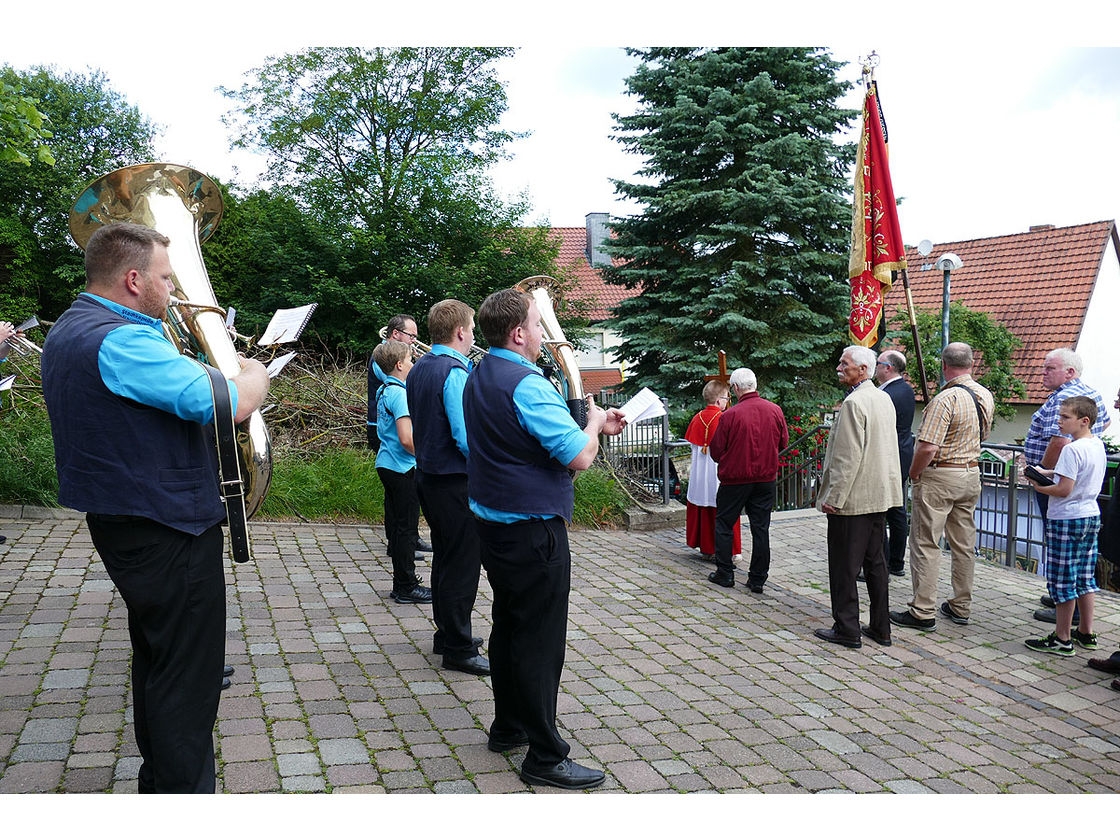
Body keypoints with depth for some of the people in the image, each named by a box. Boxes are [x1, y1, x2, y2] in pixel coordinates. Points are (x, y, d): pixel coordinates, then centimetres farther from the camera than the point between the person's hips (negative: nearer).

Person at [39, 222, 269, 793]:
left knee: (156, 655, 23)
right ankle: (184, 790, 9)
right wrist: (256, 373, -7)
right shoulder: (121, 341, -24)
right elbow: (233, 404, -27)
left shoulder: (67, 332, 10)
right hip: (170, 530, -11)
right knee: (186, 672, 0)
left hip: (123, 524, 11)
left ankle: (157, 778, 38)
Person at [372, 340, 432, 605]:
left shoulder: (383, 390, 11)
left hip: (386, 464, 10)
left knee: (397, 523, 14)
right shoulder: (399, 394, -18)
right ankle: (406, 587, 5)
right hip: (403, 468, -10)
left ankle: (402, 582, 22)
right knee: (407, 526, -2)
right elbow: (407, 439, -24)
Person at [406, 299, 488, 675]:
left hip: (428, 476, 10)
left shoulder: (418, 369, 9)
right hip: (456, 483, -10)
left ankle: (448, 633, 32)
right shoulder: (455, 373, -20)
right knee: (462, 564, -1)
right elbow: (467, 438, -25)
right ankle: (458, 650, 7)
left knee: (445, 557, 20)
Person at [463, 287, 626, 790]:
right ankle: (545, 757, 7)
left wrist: (594, 426, 14)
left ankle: (508, 727, 35)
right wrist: (593, 421, -3)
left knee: (509, 628, 20)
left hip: (494, 525, 10)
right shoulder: (526, 385, -21)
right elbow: (580, 456, -23)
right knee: (541, 641, -2)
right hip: (533, 531, -10)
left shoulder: (479, 379, 10)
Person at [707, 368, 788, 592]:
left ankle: (725, 573, 15)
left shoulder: (730, 415, -15)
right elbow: (783, 442, 11)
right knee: (761, 527, 9)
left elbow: (716, 451, -7)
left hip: (735, 479, -4)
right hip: (766, 479, 4)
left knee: (724, 524, 12)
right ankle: (758, 579, 12)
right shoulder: (775, 411, -3)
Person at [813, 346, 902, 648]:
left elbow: (848, 457, -22)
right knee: (875, 562, 15)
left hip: (853, 498, -9)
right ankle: (880, 628, 21)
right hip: (879, 495, 9)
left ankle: (847, 629, 6)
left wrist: (833, 497, -18)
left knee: (844, 567, 0)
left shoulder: (853, 403, -18)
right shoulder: (884, 399, 11)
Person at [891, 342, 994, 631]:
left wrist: (913, 475, -10)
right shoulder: (986, 396, 5)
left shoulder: (946, 399, -21)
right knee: (964, 544, 14)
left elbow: (928, 448, -25)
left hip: (938, 477, -8)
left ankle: (922, 612, 1)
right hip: (971, 476, 8)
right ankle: (961, 607, 23)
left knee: (925, 543, -1)